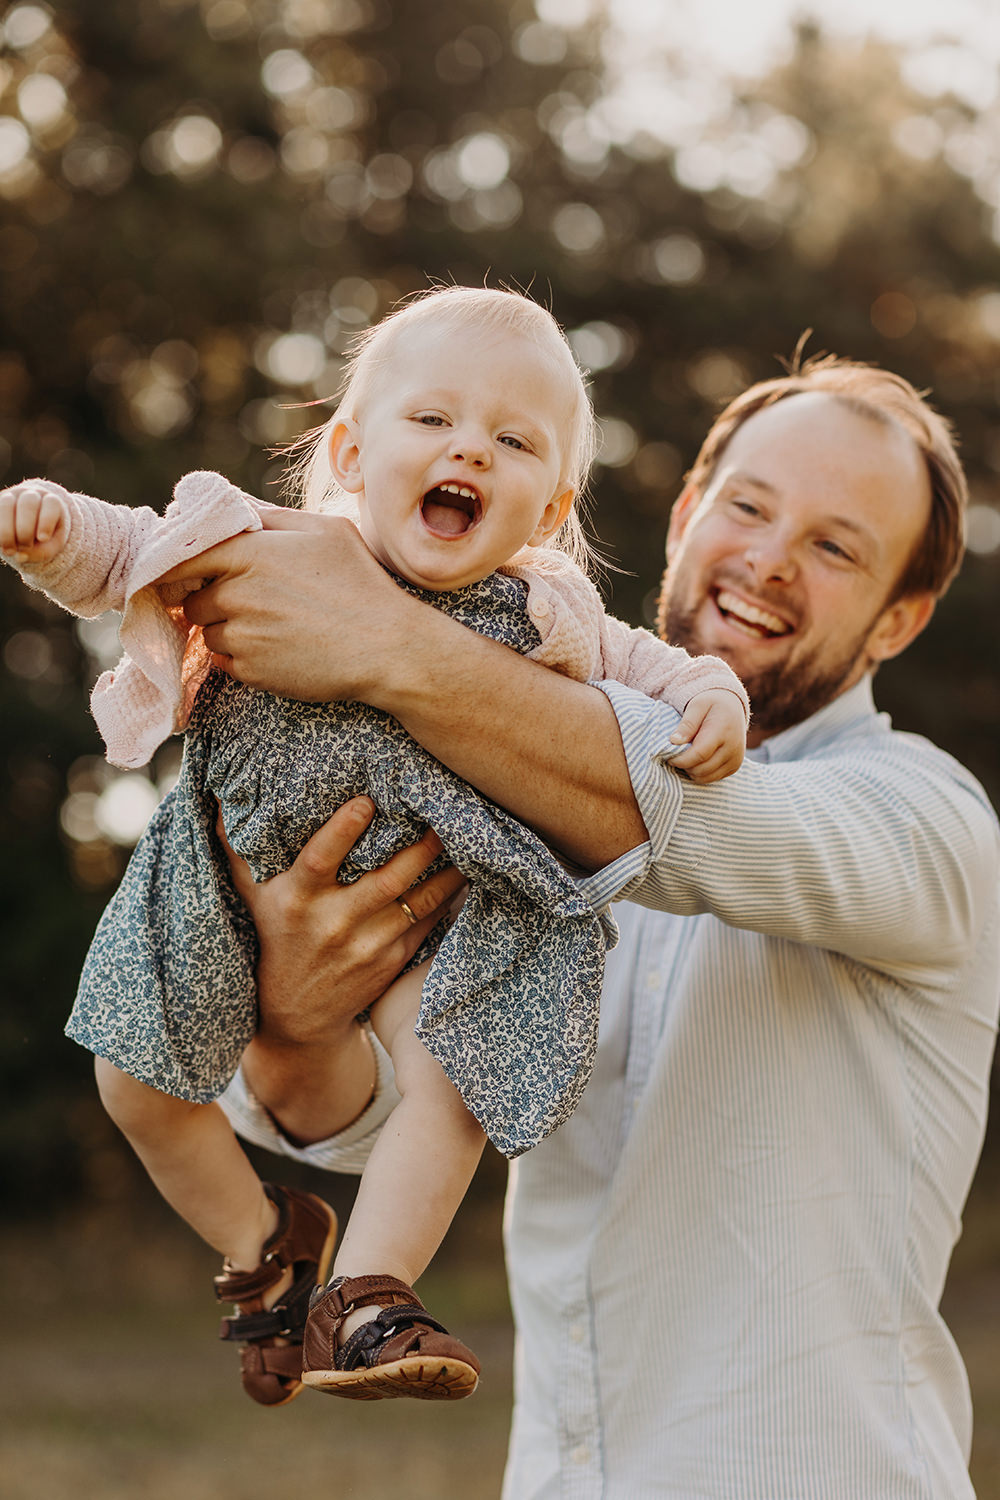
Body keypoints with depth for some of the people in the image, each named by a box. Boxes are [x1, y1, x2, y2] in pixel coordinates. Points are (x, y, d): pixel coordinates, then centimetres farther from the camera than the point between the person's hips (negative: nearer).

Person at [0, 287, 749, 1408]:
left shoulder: (536, 620, -10)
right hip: (236, 889, 1)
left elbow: (642, 666, 5)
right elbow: (122, 553, -1)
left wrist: (709, 696, -16)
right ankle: (265, 1239, 23)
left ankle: (362, 1297, -9)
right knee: (137, 1085, -2)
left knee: (450, 1077, -24)